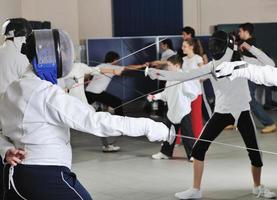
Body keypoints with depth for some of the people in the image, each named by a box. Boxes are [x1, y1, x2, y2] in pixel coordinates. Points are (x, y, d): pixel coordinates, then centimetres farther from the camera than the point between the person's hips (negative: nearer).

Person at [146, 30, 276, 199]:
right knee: (198, 149, -6)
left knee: (255, 152, -2)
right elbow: (184, 76, -12)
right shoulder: (211, 66, -4)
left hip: (242, 112, -2)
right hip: (222, 113, 2)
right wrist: (160, 74, -24)